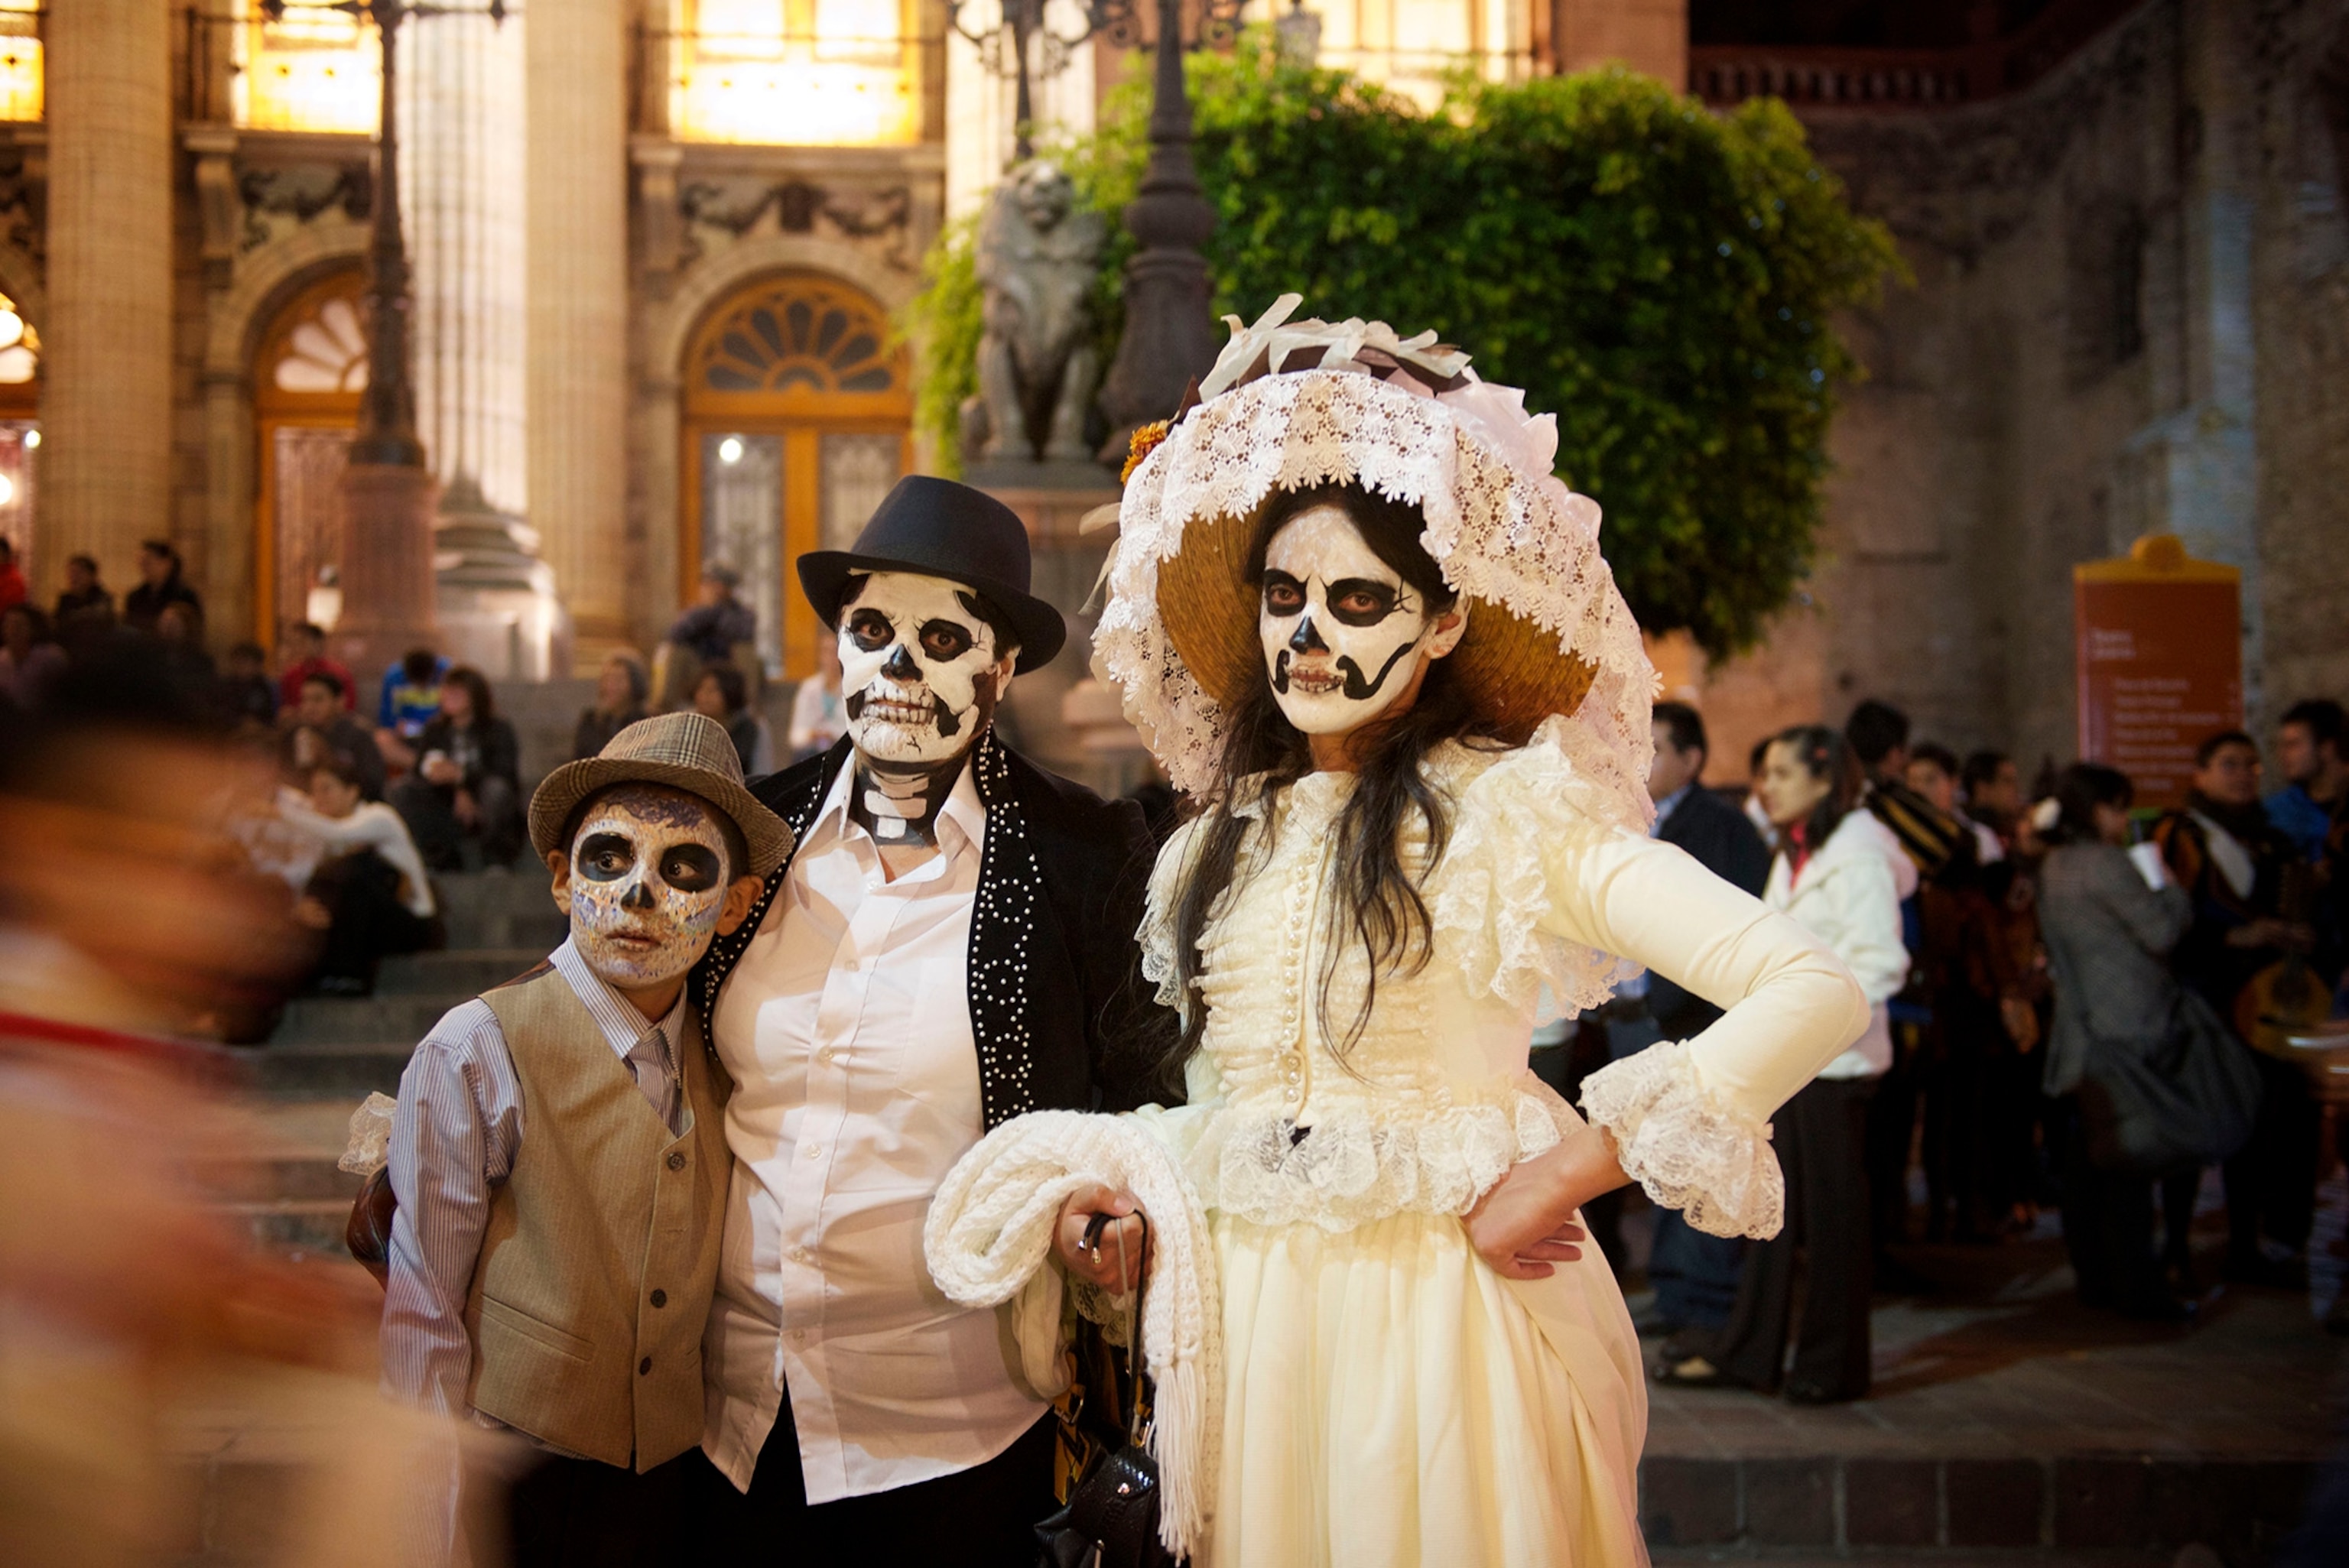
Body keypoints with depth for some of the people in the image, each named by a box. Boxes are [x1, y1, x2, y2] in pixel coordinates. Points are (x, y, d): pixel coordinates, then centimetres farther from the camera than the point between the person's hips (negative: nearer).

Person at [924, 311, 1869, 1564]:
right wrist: (1115, 1202, -2)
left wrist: (1559, 1177, -17)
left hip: (1440, 1323, -5)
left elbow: (1813, 995, -19)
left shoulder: (1508, 808, -10)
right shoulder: (1216, 844, 8)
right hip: (1245, 1334, 5)